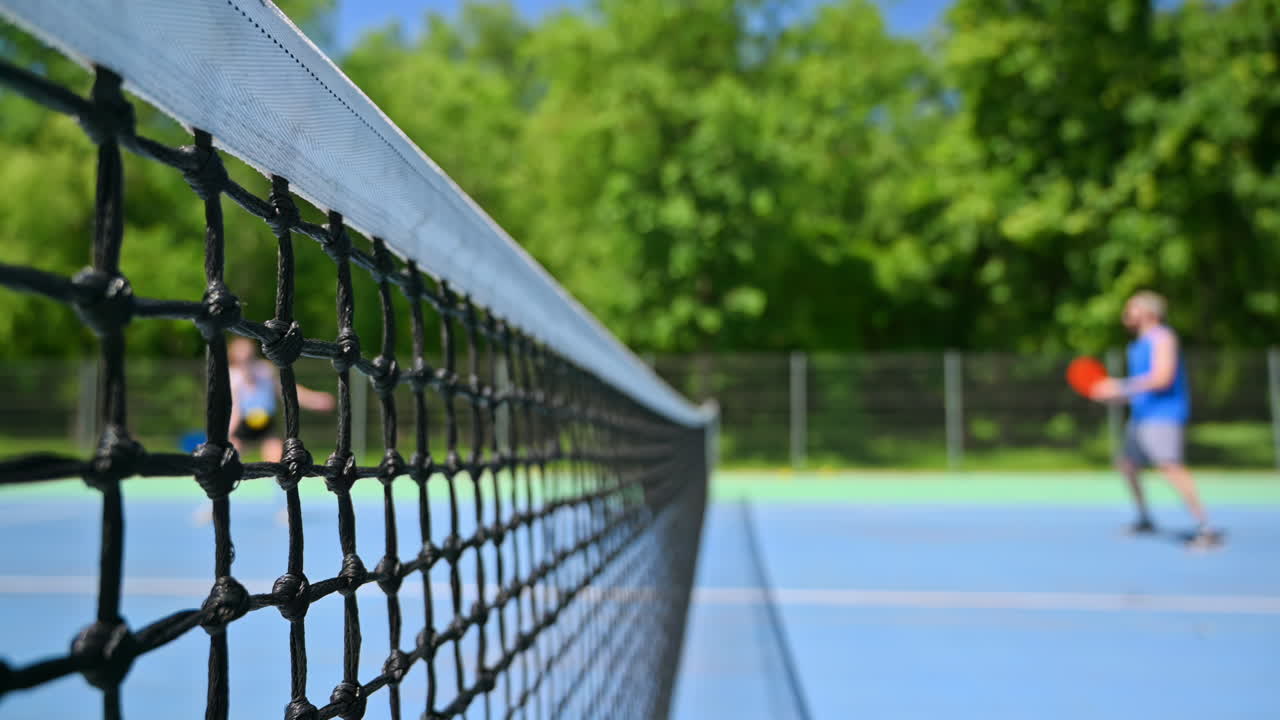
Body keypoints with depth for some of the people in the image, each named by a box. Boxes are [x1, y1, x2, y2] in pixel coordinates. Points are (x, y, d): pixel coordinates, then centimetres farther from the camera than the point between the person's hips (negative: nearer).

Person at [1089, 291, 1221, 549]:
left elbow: (1161, 378, -22)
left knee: (1169, 465, -24)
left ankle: (1207, 529, -24)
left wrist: (1121, 387, -21)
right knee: (1127, 464, 15)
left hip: (1164, 414, -10)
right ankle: (1145, 520, 31)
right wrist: (1111, 394, 14)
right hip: (1142, 415, 10)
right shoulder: (1140, 344, 19)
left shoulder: (1162, 337, -9)